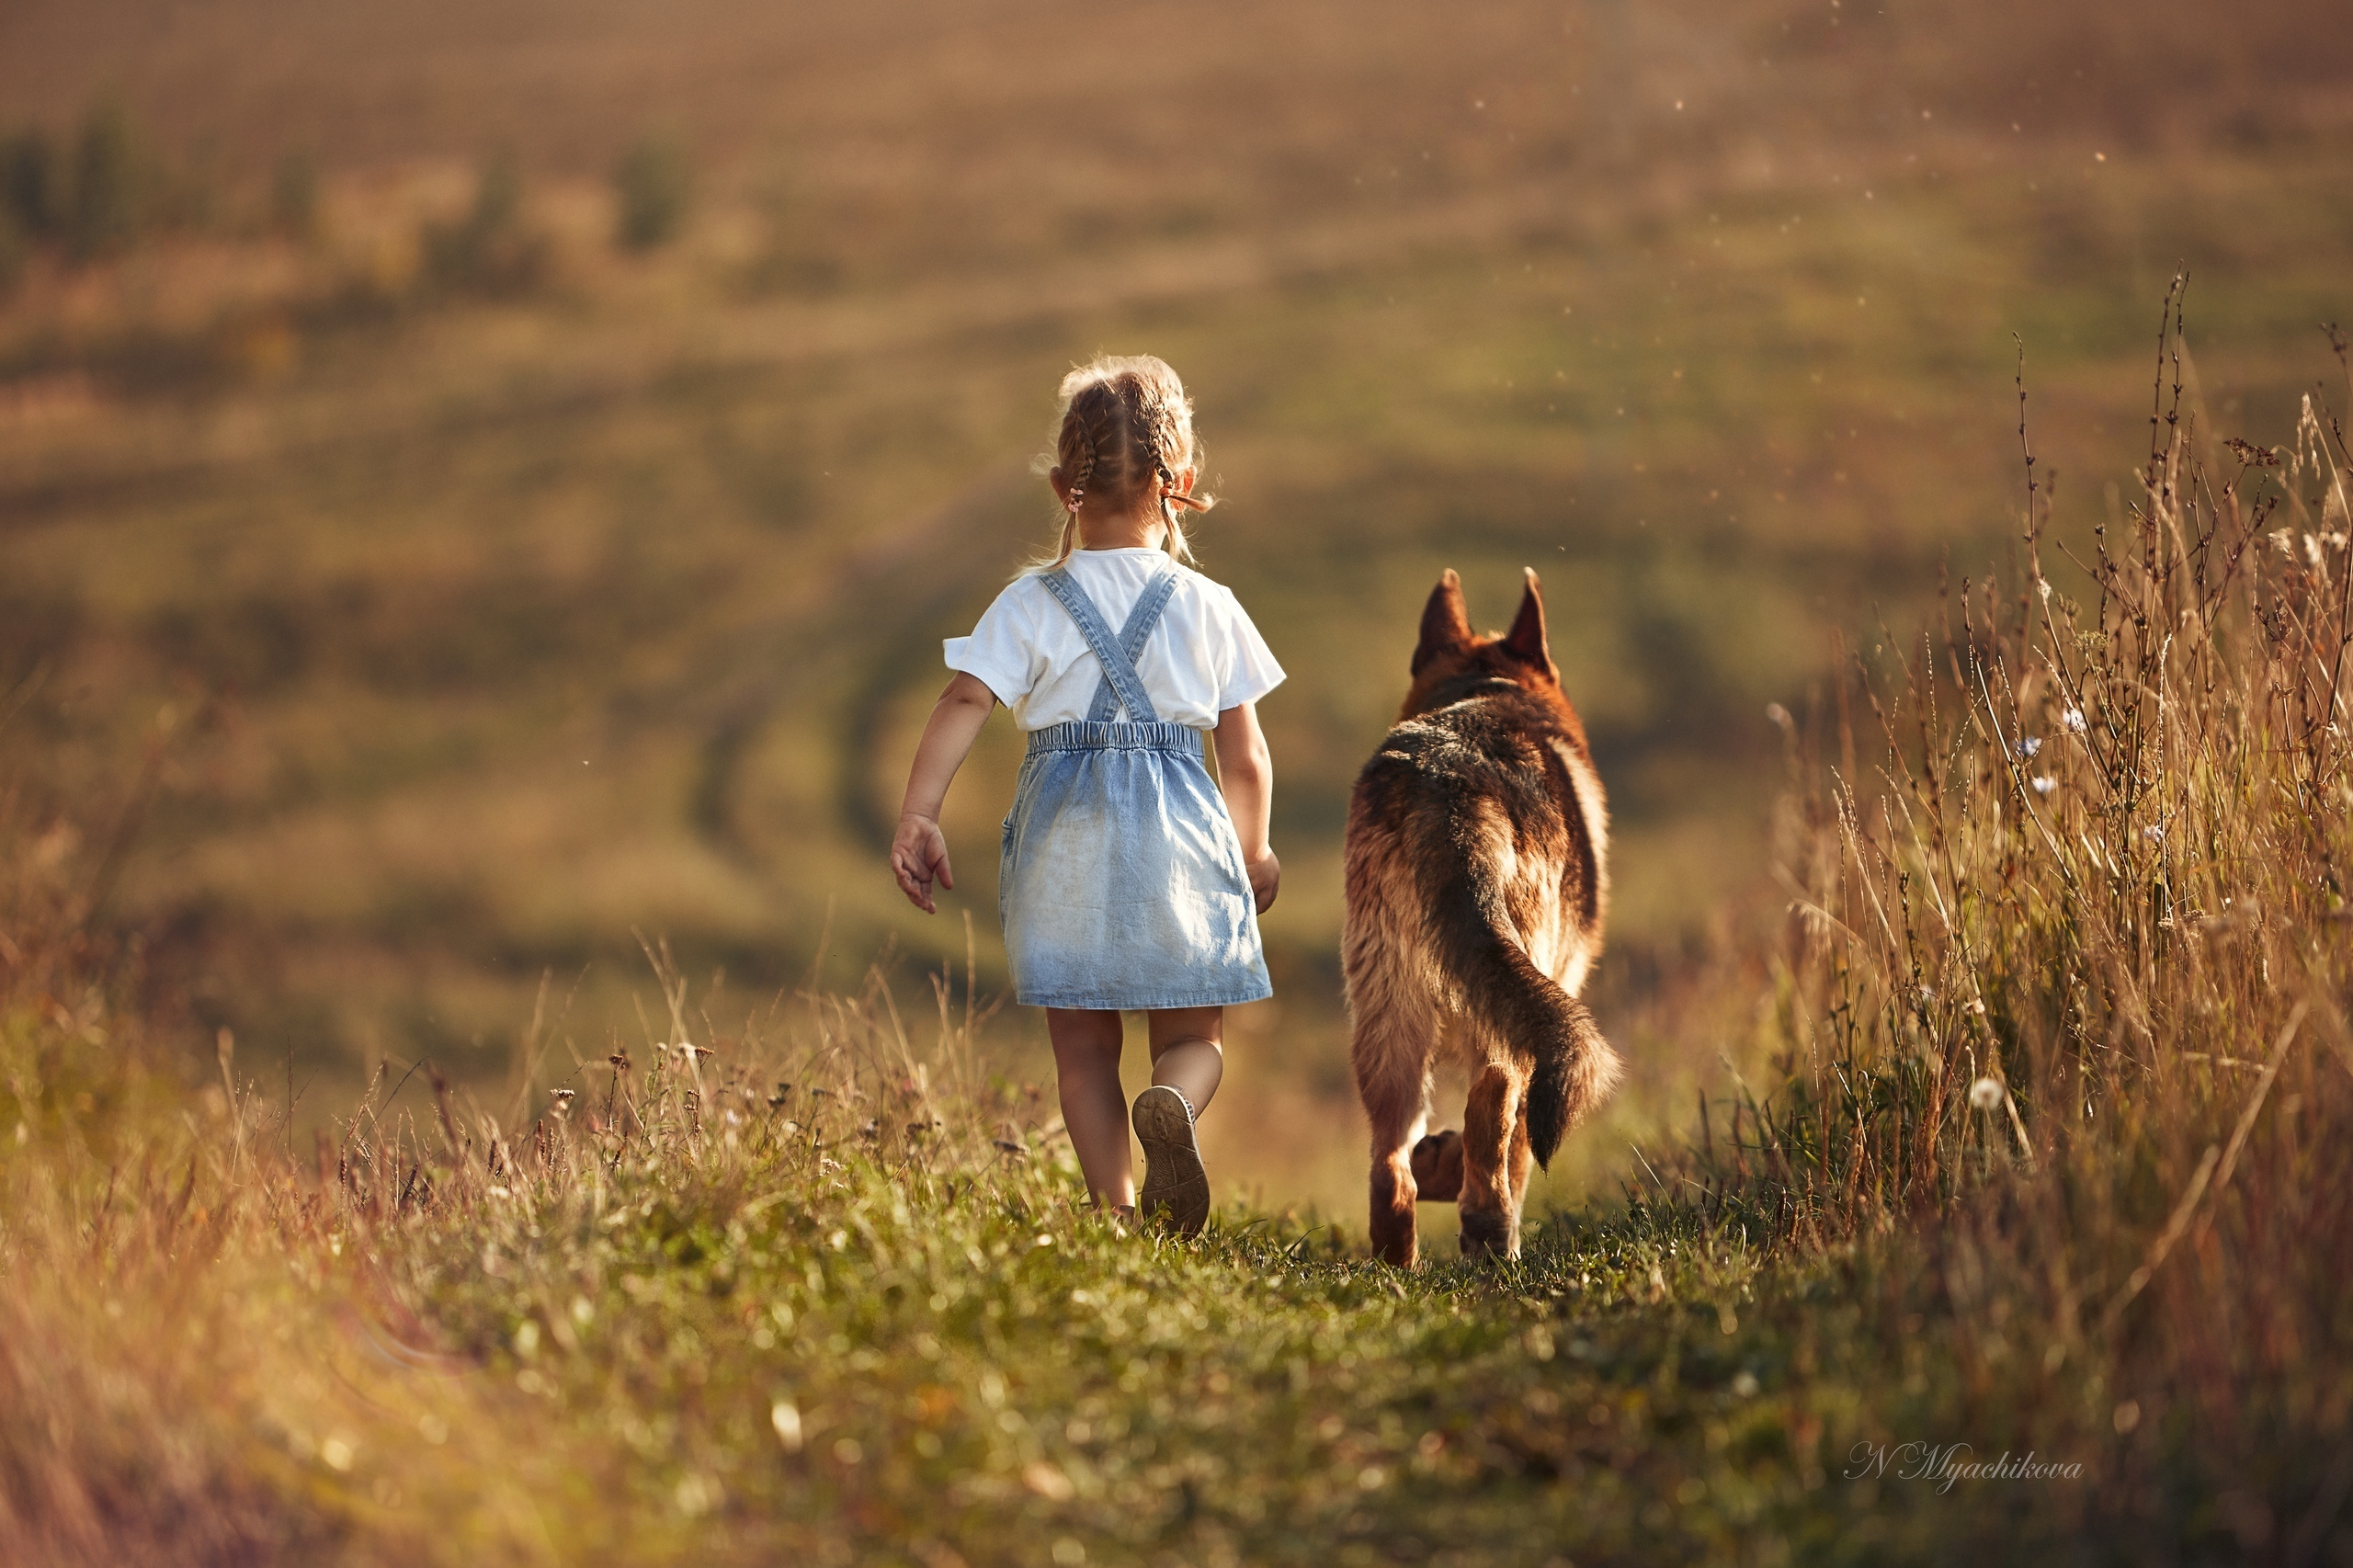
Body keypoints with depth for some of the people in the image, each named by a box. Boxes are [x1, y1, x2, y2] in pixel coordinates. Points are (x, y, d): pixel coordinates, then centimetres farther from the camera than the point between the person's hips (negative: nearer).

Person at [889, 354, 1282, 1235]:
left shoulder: (1029, 606, 0)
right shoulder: (1209, 608, 3)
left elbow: (963, 705, -13)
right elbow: (1246, 757, 6)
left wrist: (918, 815, -15)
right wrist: (1253, 852, 20)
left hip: (1064, 844, 0)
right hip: (1179, 841, 0)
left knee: (1083, 1049, 12)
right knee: (1195, 1038, 8)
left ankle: (1116, 1210, 5)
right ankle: (1172, 1102, -25)